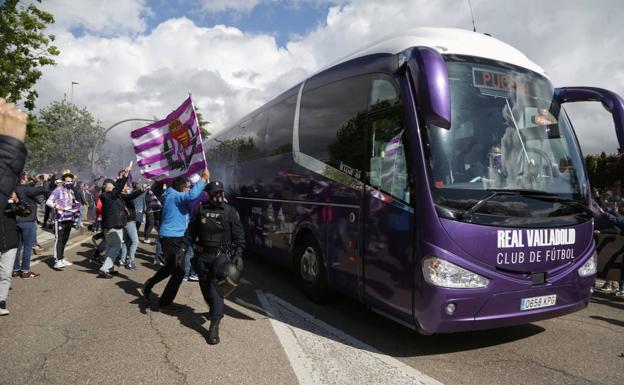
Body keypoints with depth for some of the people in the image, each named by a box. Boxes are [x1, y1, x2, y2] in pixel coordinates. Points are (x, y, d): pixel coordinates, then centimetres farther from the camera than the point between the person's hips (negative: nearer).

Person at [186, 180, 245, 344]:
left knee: (216, 288, -12)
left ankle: (214, 326, -11)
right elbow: (191, 232, 11)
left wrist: (238, 254, -9)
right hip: (202, 255, 4)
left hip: (221, 255, -3)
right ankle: (215, 310, 42)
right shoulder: (201, 210, 4)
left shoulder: (230, 211, -2)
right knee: (205, 288, 15)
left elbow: (239, 236, -1)